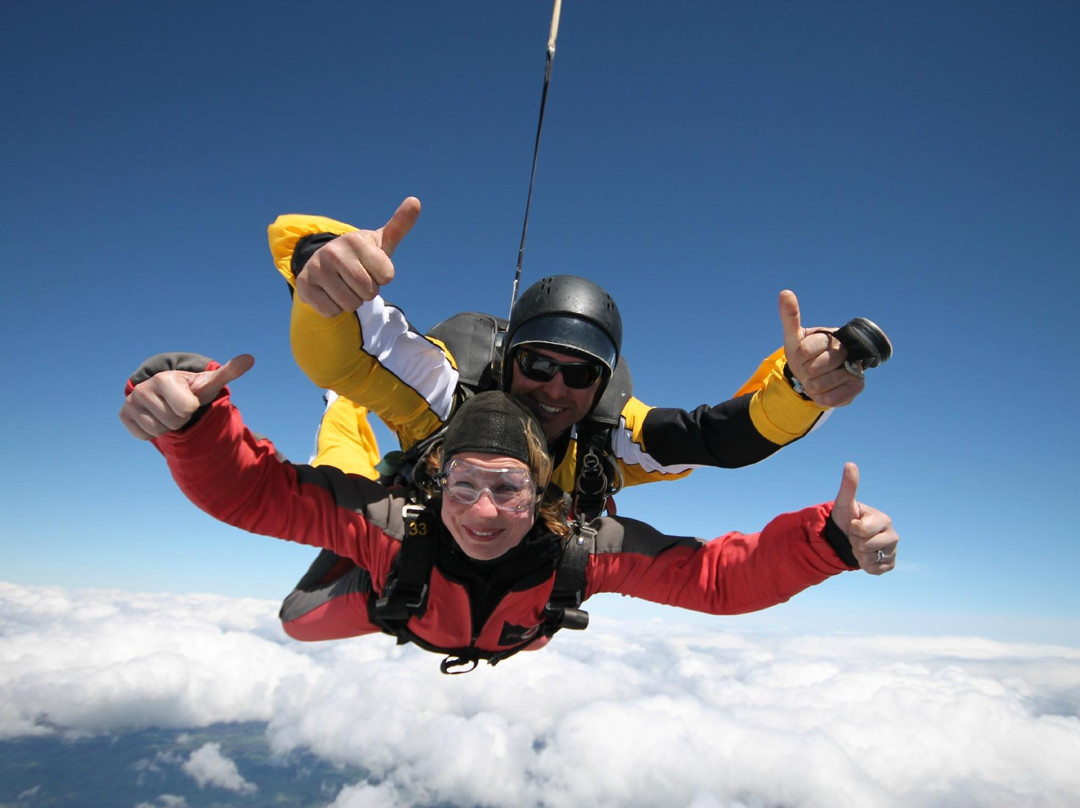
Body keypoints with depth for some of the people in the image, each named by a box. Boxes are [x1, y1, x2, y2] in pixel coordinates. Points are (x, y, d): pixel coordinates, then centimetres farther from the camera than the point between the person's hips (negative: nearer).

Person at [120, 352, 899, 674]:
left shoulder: (584, 544, -47)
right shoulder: (396, 522, -50)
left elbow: (722, 576, -42)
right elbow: (242, 485, -50)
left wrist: (831, 538, -58)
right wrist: (187, 414, -71)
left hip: (518, 633, 1)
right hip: (406, 608, -1)